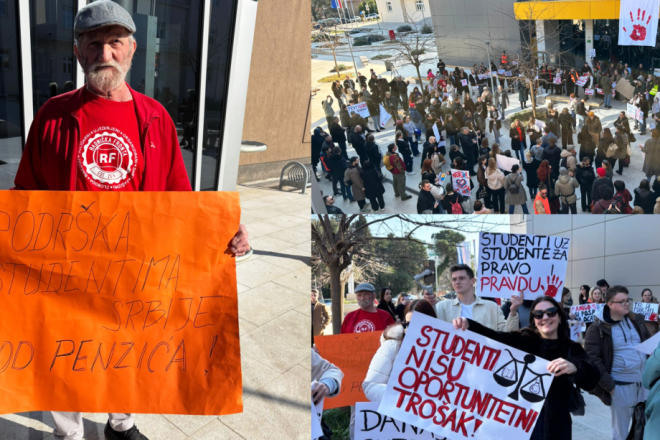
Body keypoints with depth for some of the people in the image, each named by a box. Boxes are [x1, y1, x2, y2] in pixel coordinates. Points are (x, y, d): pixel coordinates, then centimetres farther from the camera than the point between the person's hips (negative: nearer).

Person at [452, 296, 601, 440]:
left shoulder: (572, 349, 3)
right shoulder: (523, 340, 2)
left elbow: (592, 378, -14)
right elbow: (494, 337, -14)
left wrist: (574, 368, -36)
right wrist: (468, 324, -33)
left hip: (554, 426, 0)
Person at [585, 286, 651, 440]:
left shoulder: (636, 320, 6)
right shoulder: (597, 328, -12)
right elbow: (592, 359, -14)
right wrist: (609, 385, -16)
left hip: (644, 382, 5)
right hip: (620, 386, -5)